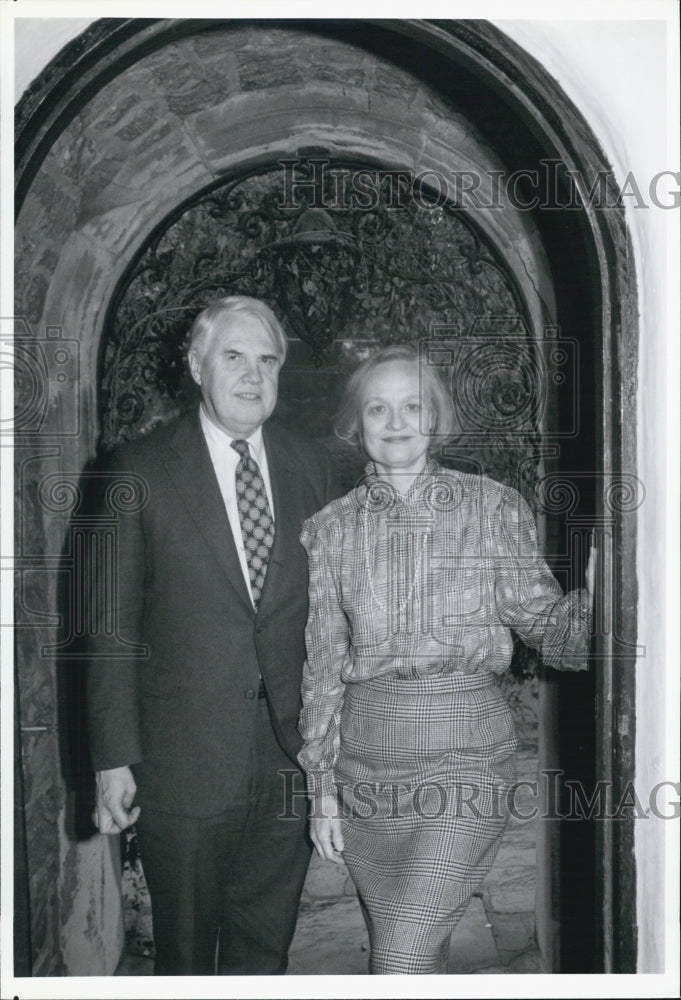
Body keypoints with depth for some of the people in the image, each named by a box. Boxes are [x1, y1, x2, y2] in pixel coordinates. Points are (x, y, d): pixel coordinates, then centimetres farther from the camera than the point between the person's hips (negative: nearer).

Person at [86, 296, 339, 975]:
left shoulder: (310, 465, 5)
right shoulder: (141, 471, -6)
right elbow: (113, 626, -5)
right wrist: (114, 759, -8)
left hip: (291, 753, 3)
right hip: (185, 759, -3)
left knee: (267, 946, 18)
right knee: (185, 951, 15)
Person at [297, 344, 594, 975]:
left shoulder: (494, 507, 1)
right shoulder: (329, 528, 4)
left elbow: (542, 619, 0)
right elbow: (322, 663, 5)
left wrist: (596, 595, -20)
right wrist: (321, 782, 4)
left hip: (465, 746, -2)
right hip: (366, 751, 3)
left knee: (401, 958, -9)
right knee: (416, 951, 14)